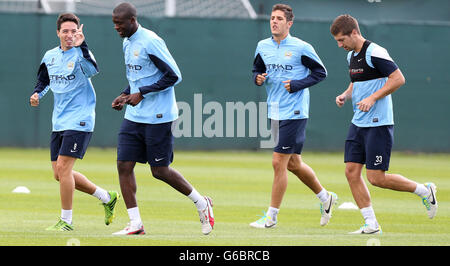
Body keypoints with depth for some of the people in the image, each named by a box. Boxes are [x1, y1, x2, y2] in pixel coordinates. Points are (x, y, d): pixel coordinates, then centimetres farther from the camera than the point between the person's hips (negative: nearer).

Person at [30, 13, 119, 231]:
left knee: (63, 167, -15)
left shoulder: (80, 54, -11)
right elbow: (44, 80, 26)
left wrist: (81, 45, -42)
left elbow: (93, 70, -33)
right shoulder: (50, 56, 9)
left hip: (79, 121, -8)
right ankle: (107, 198, 23)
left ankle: (66, 221, -4)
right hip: (59, 122, 8)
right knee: (59, 174, 8)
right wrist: (37, 94, 6)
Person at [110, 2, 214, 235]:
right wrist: (125, 96, 9)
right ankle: (135, 224, 2)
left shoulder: (150, 42, -16)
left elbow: (173, 76, -18)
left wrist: (142, 93, -19)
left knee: (160, 170, -2)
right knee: (124, 165, -1)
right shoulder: (127, 43, 12)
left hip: (157, 117, -9)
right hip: (134, 117, 9)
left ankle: (201, 203, 18)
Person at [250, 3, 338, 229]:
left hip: (294, 113, -7)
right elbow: (257, 71, 19)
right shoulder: (263, 47, 7)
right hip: (275, 112, 7)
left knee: (278, 162, -9)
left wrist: (296, 85, -14)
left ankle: (271, 216, -1)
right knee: (293, 164, 15)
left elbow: (320, 72, -2)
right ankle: (325, 198, 36)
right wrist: (258, 78, -4)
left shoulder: (301, 48, -9)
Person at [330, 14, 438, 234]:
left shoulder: (374, 53, -15)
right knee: (351, 172, 0)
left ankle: (424, 191, 10)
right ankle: (371, 224, 6)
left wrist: (372, 98, -22)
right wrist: (345, 95, 9)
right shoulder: (352, 56, 13)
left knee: (376, 178, -10)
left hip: (378, 124, -9)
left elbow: (398, 78, -18)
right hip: (358, 123, 9)